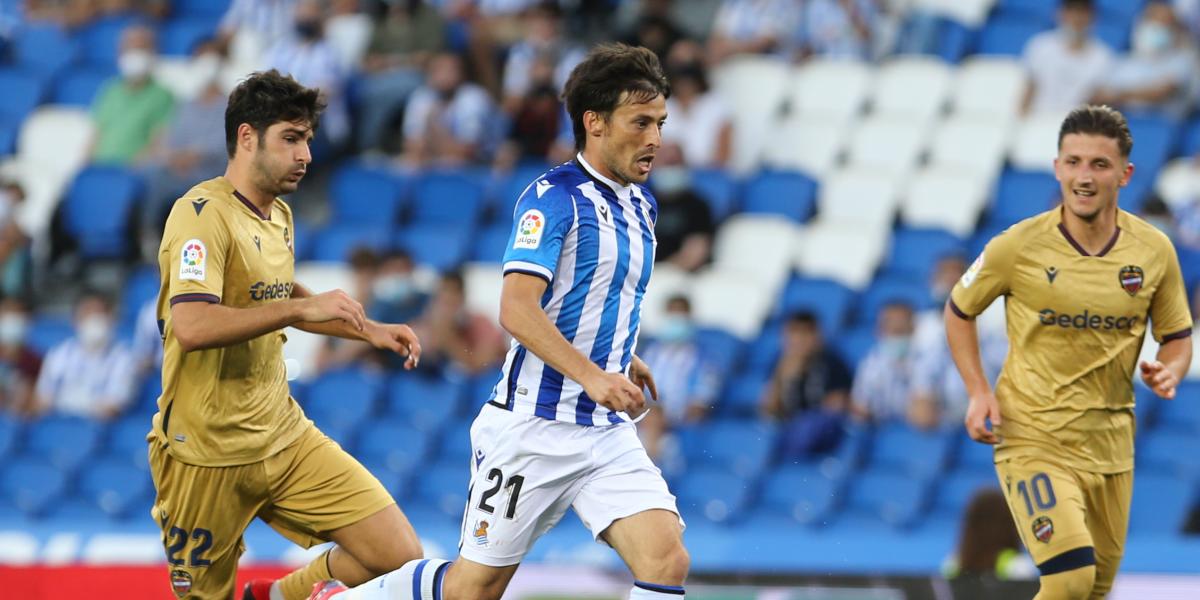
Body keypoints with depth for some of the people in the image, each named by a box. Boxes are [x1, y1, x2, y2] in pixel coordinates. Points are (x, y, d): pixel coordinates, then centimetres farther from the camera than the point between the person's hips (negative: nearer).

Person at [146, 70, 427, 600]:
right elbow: (191, 326, -31)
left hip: (285, 437, 7)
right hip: (209, 452, -7)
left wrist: (370, 331, 21)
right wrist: (300, 307, -31)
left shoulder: (279, 217, 11)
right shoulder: (203, 213, -16)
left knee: (399, 556, -5)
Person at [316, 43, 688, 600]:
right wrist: (593, 376, -31)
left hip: (608, 430, 7)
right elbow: (516, 309, -23)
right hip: (534, 425, -7)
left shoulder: (640, 204, 12)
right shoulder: (553, 197, -13)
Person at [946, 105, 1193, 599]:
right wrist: (978, 391, -6)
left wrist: (1169, 371, -12)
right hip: (1032, 439, -4)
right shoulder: (1018, 247, -10)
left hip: (1110, 443, 4)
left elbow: (1177, 337, 11)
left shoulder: (1154, 252, -1)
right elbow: (959, 311, 6)